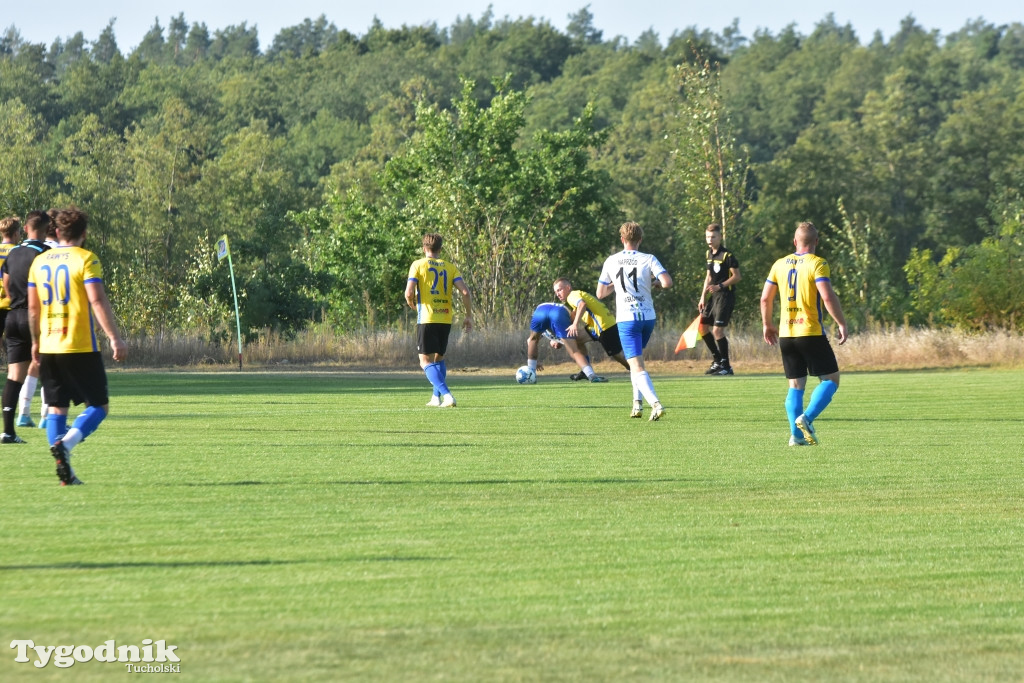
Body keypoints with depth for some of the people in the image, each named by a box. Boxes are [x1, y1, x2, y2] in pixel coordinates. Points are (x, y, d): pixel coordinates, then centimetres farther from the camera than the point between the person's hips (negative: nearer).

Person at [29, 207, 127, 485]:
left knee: (57, 407, 11)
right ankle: (65, 444, -20)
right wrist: (114, 338, -16)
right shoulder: (85, 259, -7)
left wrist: (36, 342, 24)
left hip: (49, 348, 5)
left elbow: (33, 307, 13)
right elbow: (97, 301, -16)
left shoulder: (40, 262, 9)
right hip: (81, 347, -5)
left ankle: (64, 470, 3)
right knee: (98, 406, 3)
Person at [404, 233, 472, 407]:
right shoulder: (450, 267, 7)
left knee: (426, 361, -2)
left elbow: (409, 293, -12)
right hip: (446, 319, 4)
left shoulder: (418, 265, -2)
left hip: (426, 319, -4)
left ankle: (446, 394, -21)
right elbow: (465, 291, -4)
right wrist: (469, 316, 6)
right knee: (439, 358, 23)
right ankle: (437, 397, 21)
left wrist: (412, 304, 10)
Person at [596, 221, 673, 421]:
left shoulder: (611, 262, 2)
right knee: (636, 360, 25)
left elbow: (600, 293, 7)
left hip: (626, 318, -2)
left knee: (637, 368, -9)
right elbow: (667, 282, -14)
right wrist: (655, 280, 8)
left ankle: (655, 403, -29)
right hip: (648, 317, 3)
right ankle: (637, 403, 18)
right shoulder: (649, 260, -2)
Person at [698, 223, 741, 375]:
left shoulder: (727, 255, -13)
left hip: (725, 295, -9)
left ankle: (726, 365, -4)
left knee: (717, 330, -14)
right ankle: (717, 360, 23)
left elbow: (737, 276, -13)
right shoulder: (709, 254, 12)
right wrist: (703, 297, 18)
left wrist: (720, 286, -23)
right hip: (713, 296, 9)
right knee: (703, 327, 10)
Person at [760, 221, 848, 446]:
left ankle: (796, 434, 2)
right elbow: (828, 296, -18)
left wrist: (767, 324, 24)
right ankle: (806, 418, -16)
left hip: (786, 335, 5)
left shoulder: (780, 264, 9)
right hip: (811, 333, -5)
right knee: (831, 379, 3)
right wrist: (842, 324, -10)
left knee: (795, 385, 11)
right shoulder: (817, 264, -8)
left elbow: (765, 297, 12)